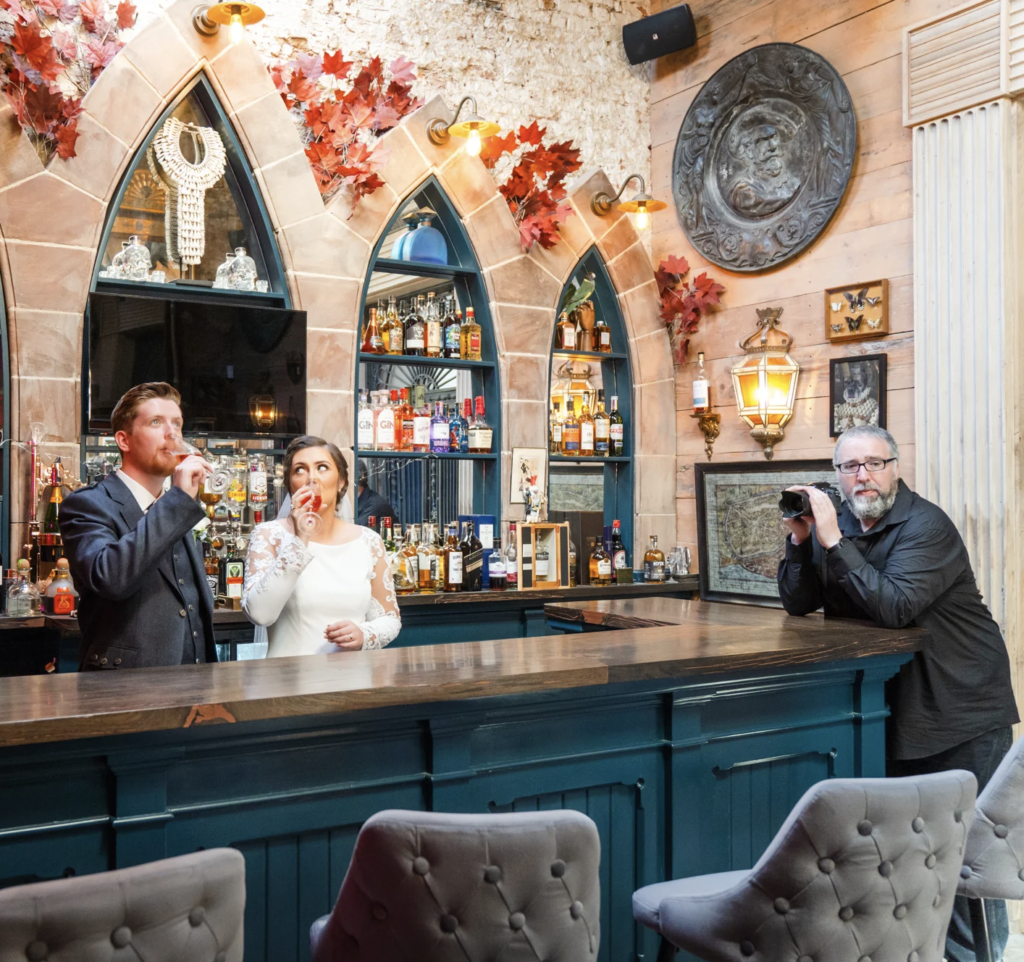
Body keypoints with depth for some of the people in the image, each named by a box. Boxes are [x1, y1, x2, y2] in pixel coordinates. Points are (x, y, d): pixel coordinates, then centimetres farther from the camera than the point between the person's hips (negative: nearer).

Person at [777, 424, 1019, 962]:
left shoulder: (926, 526, -17)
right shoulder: (840, 523, 4)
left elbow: (895, 606, -31)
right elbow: (797, 604, 2)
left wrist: (833, 542, -32)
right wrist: (799, 539, -12)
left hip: (962, 710, -6)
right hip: (893, 708, 7)